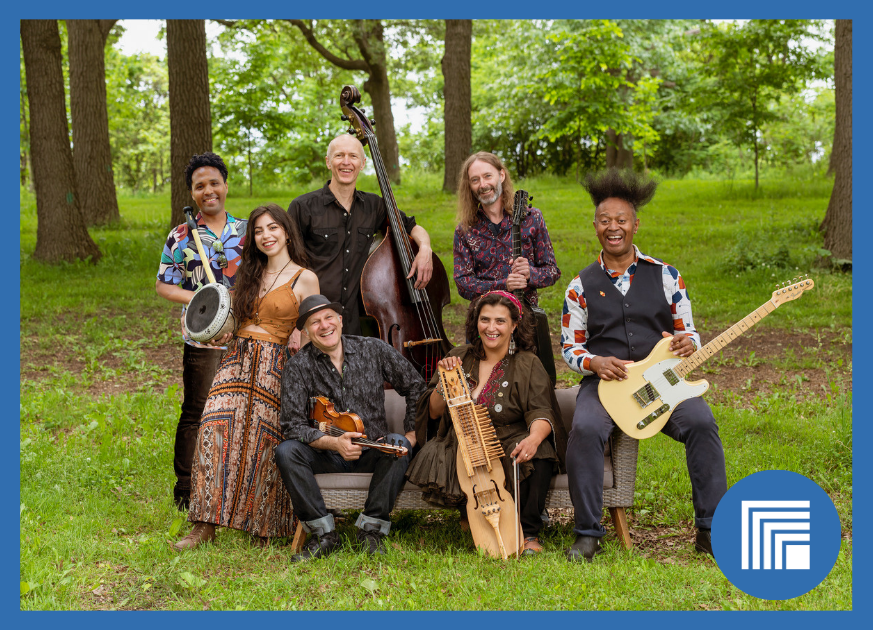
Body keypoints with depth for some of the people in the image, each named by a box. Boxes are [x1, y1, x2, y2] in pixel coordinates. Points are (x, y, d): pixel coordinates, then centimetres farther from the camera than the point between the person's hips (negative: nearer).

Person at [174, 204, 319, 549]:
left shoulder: (305, 279, 1)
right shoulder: (251, 274, 18)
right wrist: (222, 333, 7)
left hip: (274, 366, -4)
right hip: (235, 360, 4)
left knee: (259, 443, -7)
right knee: (214, 430, -12)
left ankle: (261, 526, 11)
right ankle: (205, 524, -10)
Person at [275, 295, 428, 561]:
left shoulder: (373, 350, -2)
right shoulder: (298, 367, -7)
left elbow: (415, 387, 8)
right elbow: (292, 425, -13)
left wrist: (412, 433, -2)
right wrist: (333, 442, -29)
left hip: (372, 452, 0)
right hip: (326, 454, 0)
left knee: (398, 445, -32)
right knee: (286, 451, -28)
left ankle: (371, 528, -22)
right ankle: (323, 533, -20)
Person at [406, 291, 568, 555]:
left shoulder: (527, 365, 0)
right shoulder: (460, 357, 8)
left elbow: (541, 413, -13)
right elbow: (434, 412, 9)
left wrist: (534, 438, -36)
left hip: (509, 444, -2)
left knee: (538, 454, -34)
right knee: (431, 459, -29)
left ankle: (529, 533, -14)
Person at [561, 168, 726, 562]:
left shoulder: (665, 276, 9)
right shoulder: (582, 286, 8)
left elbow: (688, 331, 12)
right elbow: (569, 347, 10)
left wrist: (687, 343, -12)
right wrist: (595, 363, -11)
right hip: (604, 380, 0)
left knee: (701, 422, -27)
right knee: (585, 429, -32)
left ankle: (711, 530, -15)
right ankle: (587, 533, -18)